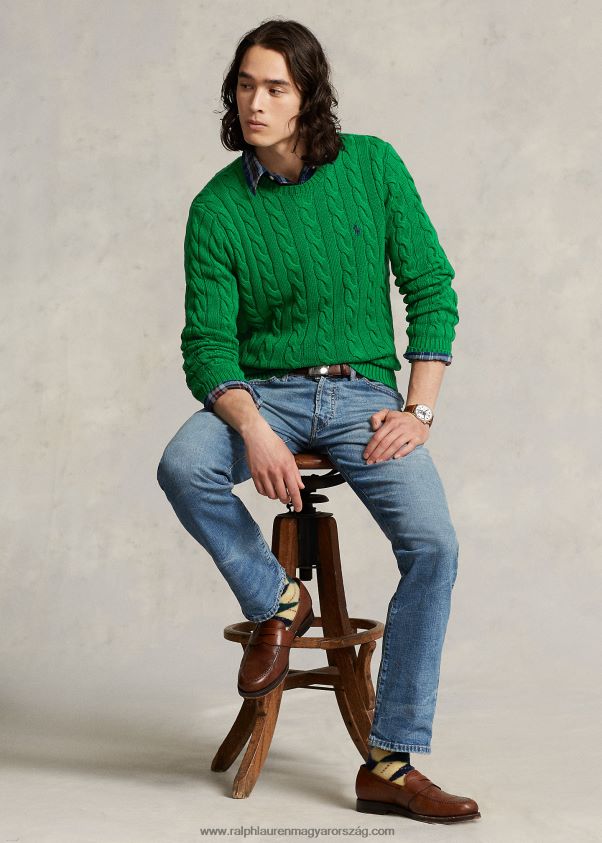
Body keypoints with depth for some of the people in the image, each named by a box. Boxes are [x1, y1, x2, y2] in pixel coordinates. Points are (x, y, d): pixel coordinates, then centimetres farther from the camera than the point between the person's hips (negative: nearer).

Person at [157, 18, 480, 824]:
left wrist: (418, 410, -9)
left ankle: (391, 765, -14)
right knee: (182, 468, -33)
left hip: (362, 393, 0)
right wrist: (255, 431, -25)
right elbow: (208, 343, -6)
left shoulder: (373, 167, -1)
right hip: (263, 390, 0)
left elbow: (432, 289, 2)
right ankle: (277, 599, -3)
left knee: (433, 544, -23)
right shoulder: (217, 208, -2)